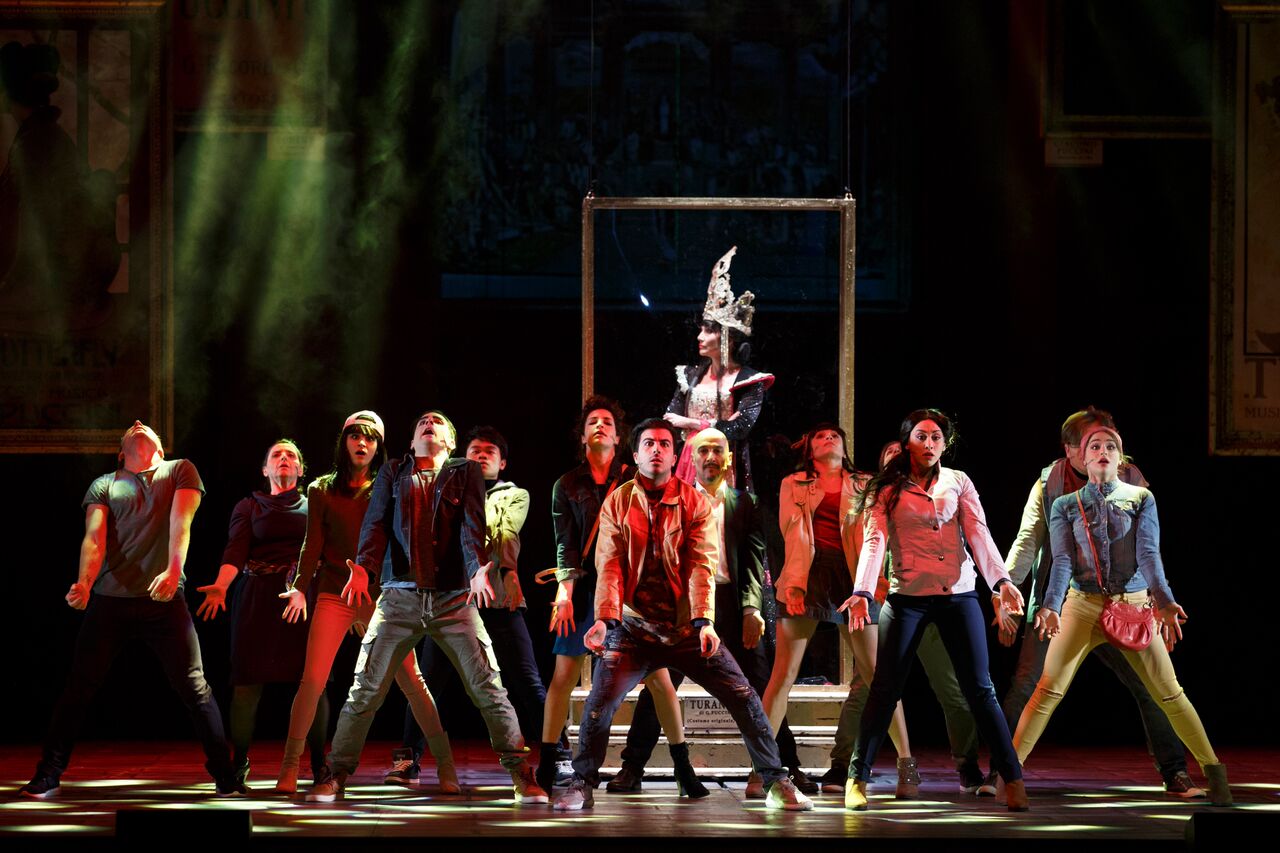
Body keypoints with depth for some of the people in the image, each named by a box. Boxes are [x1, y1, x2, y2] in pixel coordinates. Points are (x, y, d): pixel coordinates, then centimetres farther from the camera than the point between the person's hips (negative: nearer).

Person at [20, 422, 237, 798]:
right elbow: (94, 537, -1)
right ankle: (48, 774, 8)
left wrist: (173, 570, -23)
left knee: (194, 688, -5)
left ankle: (224, 776, 0)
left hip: (164, 599, -1)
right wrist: (84, 582, -21)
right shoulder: (105, 485, 13)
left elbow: (180, 524, -5)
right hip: (109, 599, 2)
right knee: (78, 688, 3)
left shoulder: (180, 471, 11)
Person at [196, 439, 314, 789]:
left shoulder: (313, 507, 16)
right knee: (247, 681, -7)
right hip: (257, 598, -1)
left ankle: (319, 765, 0)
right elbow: (235, 549, -3)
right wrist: (221, 586, -22)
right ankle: (238, 765, -1)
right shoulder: (249, 507, 12)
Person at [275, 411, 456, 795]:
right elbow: (313, 544, 5)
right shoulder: (322, 490, 11)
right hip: (334, 594, 0)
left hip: (380, 594, 0)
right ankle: (289, 769, -3)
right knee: (312, 681, -10)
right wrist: (300, 587, -10)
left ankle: (446, 767, -1)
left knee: (411, 680, -5)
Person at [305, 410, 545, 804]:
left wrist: (478, 568, -23)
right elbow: (376, 521, 2)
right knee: (365, 689, -3)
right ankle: (336, 776, 2)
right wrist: (363, 566, -18)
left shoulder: (466, 473, 11)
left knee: (488, 688, -6)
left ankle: (521, 774, -1)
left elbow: (472, 522, -4)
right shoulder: (392, 473, 14)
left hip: (454, 598, -1)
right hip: (400, 597, 1)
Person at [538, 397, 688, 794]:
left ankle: (683, 765, 5)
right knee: (562, 677, -4)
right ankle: (547, 766, 5)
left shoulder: (634, 480, 8)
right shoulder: (567, 486, 10)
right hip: (585, 588, 1)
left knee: (659, 678, -3)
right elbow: (565, 543, 3)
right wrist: (564, 590, -10)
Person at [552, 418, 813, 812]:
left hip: (686, 628, 0)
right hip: (634, 628, 0)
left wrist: (704, 622, -24)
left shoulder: (695, 504, 0)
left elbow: (702, 566, -10)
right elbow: (609, 565, -6)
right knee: (599, 702, -15)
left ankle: (776, 783, 4)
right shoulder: (617, 504, 2)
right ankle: (581, 786, 1)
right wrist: (605, 619, -22)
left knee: (743, 697, -6)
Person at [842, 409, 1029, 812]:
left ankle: (1013, 779, 0)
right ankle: (857, 778, 6)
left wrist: (1001, 580, -19)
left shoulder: (959, 483, 8)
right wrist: (863, 591, -23)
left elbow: (978, 534, -3)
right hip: (907, 596, -1)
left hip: (959, 596, 1)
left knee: (980, 689, -2)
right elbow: (874, 541, -7)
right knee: (885, 688, -3)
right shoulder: (887, 490, 4)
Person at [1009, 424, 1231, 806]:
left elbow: (1149, 553, -7)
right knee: (1049, 688, -11)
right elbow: (1063, 559, -5)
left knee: (1169, 691, -3)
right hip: (1082, 604, 0)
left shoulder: (1141, 499, 5)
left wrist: (1164, 601, -24)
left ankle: (1214, 772, 3)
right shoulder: (1066, 505, 6)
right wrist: (1050, 606, -23)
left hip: (1134, 603, 0)